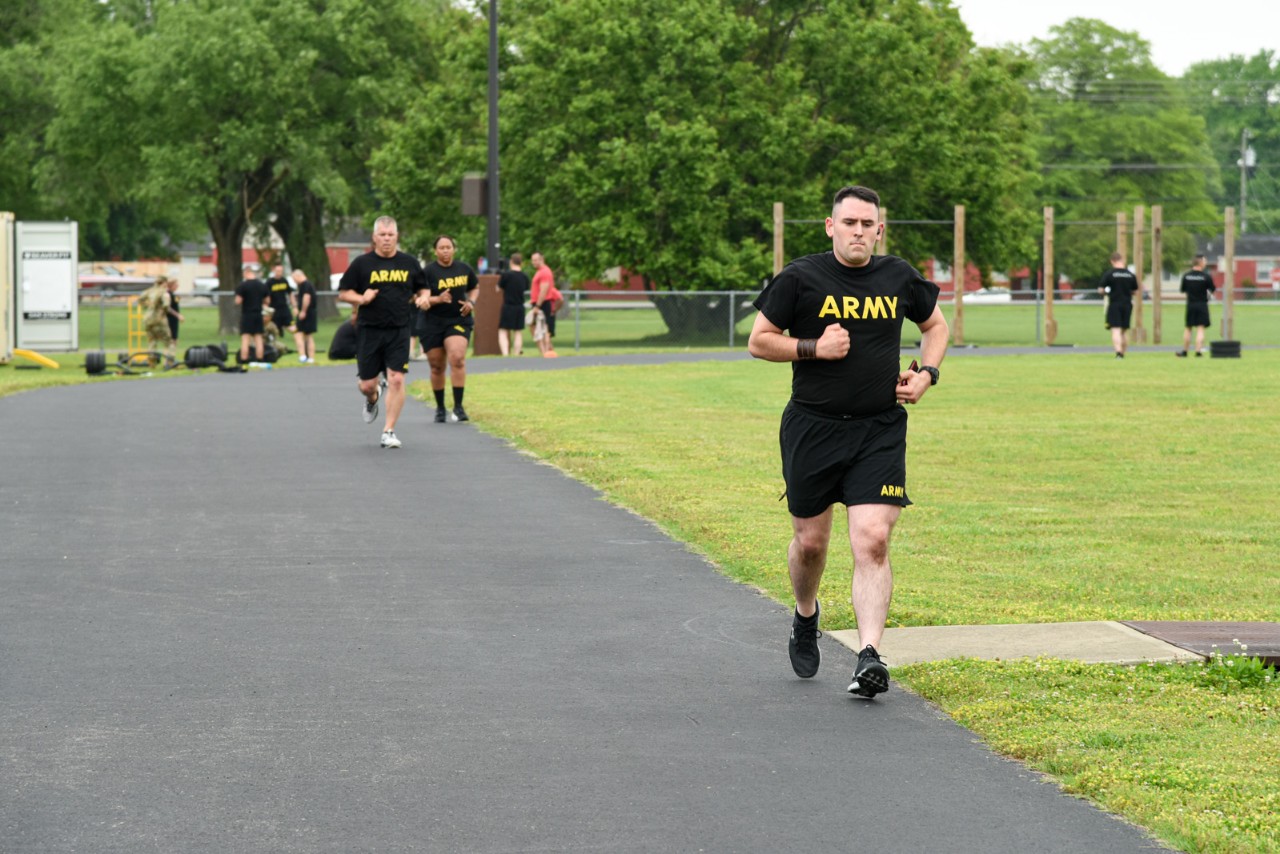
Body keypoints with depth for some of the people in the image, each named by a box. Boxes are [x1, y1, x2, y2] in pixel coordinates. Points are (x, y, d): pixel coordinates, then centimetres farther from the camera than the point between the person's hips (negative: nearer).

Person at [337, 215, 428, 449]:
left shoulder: (409, 263, 8)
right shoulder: (362, 263, 2)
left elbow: (423, 289, 20)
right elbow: (343, 293, 5)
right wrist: (361, 299, -13)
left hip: (399, 331, 1)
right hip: (369, 331, 0)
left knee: (397, 380, -11)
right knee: (367, 385, 2)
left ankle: (389, 431, -2)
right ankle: (373, 398, 40)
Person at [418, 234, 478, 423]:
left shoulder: (464, 269, 4)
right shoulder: (428, 272, -7)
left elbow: (474, 288, 21)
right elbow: (420, 299, -9)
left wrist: (471, 302, 1)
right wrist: (438, 299, -26)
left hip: (458, 320, 1)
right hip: (433, 324, -1)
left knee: (457, 358, -20)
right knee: (437, 367, 6)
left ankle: (458, 407, -18)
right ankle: (440, 409, 24)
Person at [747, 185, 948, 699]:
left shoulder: (899, 278, 6)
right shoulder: (800, 279, -4)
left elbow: (935, 325, 23)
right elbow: (758, 341, 1)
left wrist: (926, 375, 6)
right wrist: (813, 348, -14)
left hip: (880, 430, 1)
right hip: (812, 428, -1)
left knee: (872, 541, -13)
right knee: (810, 541, 10)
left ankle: (869, 656, -16)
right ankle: (805, 618, 41)